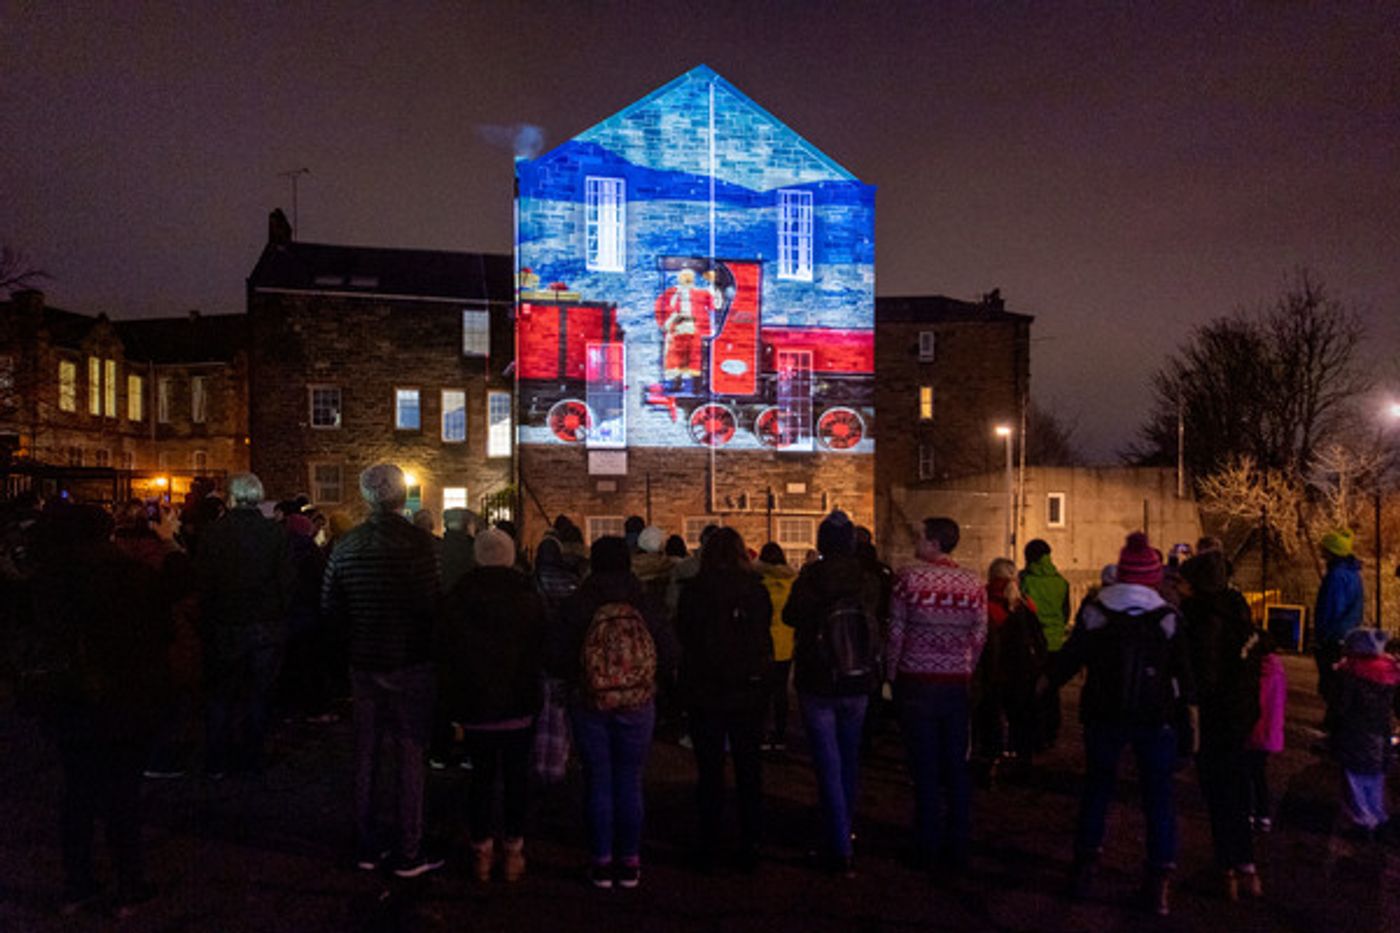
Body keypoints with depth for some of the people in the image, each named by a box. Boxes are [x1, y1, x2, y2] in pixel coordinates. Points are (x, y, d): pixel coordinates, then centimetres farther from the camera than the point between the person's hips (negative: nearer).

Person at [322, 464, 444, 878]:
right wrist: (420, 633, 1)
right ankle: (409, 855, 10)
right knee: (409, 758, 4)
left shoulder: (346, 545, 0)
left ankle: (366, 848, 24)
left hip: (364, 663, 5)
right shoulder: (416, 541, -15)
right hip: (409, 662, -5)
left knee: (365, 755, 15)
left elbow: (330, 607, 3)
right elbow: (430, 605, -19)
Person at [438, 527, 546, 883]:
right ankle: (513, 852, 18)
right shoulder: (530, 599, -5)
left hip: (476, 709, 0)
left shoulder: (456, 600, -5)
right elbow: (542, 655, -2)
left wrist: (454, 712, 2)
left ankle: (481, 853, 20)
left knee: (481, 778, 13)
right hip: (520, 707, 0)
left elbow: (447, 662, -4)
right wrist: (537, 700, 5)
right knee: (516, 779, 11)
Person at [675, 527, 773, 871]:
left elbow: (682, 635, 0)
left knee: (710, 772, 9)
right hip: (748, 693, 1)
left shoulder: (693, 590, -10)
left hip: (705, 694, -1)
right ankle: (749, 848, 18)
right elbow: (766, 639, 0)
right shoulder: (756, 589, -6)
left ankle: (709, 849, 15)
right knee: (749, 770, 13)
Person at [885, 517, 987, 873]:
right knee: (957, 767, 12)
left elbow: (896, 632, -7)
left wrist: (891, 675, 5)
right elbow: (979, 636, 4)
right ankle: (957, 851, 20)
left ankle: (927, 850, 14)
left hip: (916, 683, -3)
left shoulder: (908, 578, -10)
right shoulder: (974, 583, 0)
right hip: (957, 684, 3)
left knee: (924, 768, 5)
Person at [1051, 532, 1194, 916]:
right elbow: (1183, 669, -2)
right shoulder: (1168, 617, -7)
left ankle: (1086, 867, 19)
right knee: (1158, 797, 10)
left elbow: (1070, 657, -1)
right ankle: (1160, 881, 12)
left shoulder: (1093, 611, -7)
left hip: (1103, 715, 1)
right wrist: (1190, 704, 14)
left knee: (1097, 788, 15)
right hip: (1155, 718, -1)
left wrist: (1047, 680, 17)